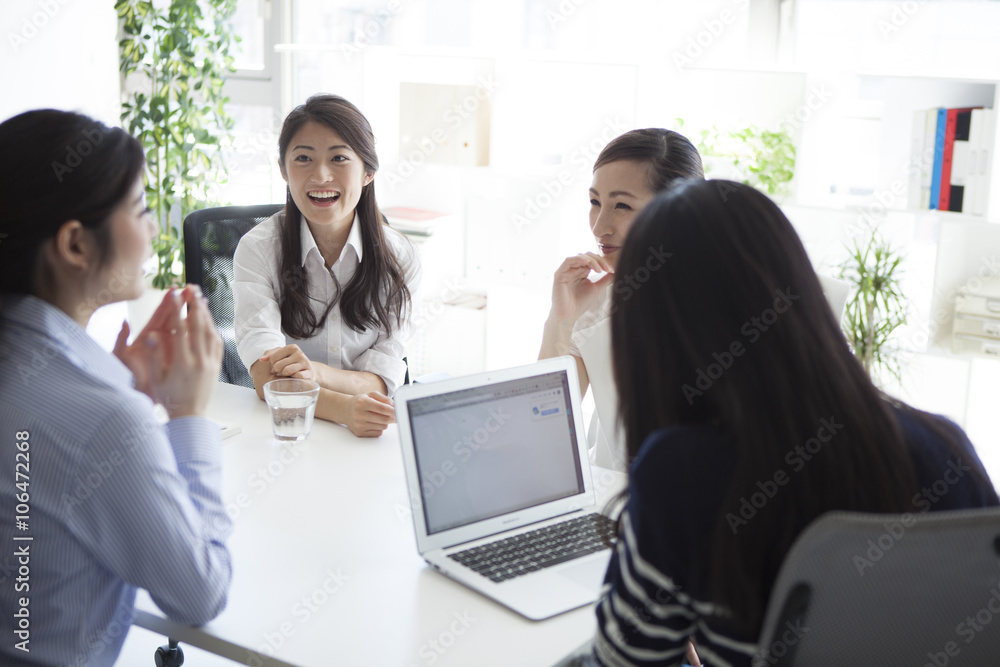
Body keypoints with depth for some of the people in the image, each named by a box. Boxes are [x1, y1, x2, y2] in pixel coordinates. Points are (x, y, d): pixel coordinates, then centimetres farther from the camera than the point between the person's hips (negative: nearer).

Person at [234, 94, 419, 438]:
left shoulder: (398, 256, 0)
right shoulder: (258, 249, -6)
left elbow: (384, 380, -5)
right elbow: (268, 378, -16)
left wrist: (318, 373, -26)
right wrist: (343, 409, -36)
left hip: (371, 435, 2)